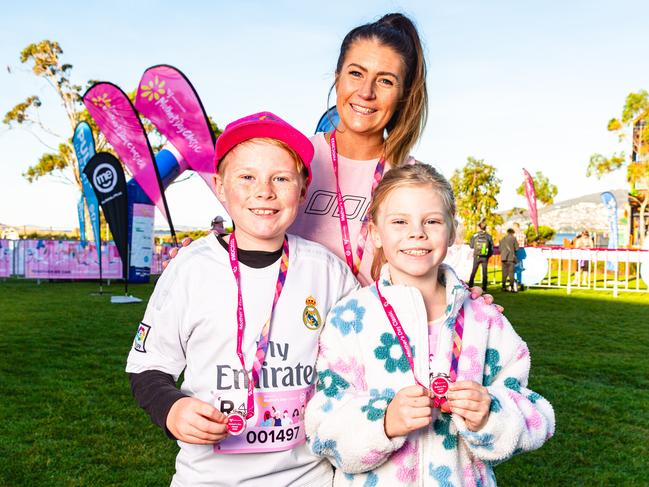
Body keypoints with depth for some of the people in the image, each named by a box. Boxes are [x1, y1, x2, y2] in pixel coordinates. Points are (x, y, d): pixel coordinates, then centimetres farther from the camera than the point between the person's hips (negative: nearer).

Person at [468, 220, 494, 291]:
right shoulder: (488, 236, -3)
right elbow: (492, 248, 1)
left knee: (473, 272, 8)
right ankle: (484, 288, 6)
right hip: (485, 257, 0)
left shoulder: (474, 236, -4)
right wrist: (488, 255, 13)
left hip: (476, 257, 0)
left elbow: (471, 246, 6)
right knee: (484, 273, 7)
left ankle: (470, 286, 6)